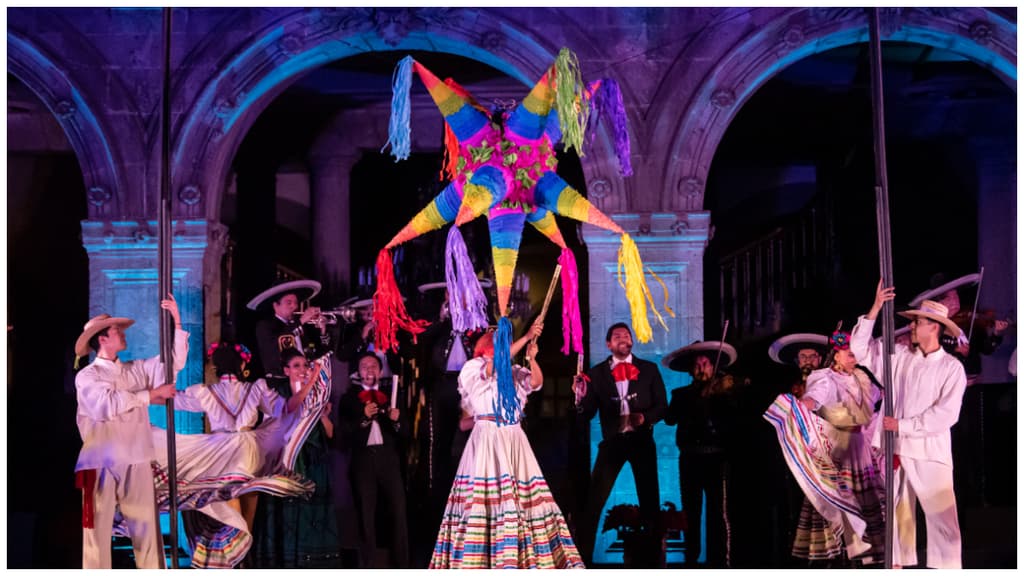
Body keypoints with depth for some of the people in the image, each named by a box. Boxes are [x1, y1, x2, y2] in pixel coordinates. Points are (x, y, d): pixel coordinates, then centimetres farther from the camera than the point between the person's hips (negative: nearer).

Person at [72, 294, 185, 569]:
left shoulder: (136, 370, 12)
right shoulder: (87, 376, -1)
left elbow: (175, 360, 10)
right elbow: (110, 404, -16)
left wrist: (176, 322, 2)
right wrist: (151, 395, -8)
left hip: (137, 463, 4)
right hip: (102, 464, -4)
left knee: (147, 528, 5)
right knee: (98, 531, -1)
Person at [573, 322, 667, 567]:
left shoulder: (649, 369, 4)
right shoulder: (597, 373, 2)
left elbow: (661, 405, 2)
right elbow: (587, 413, -3)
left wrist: (645, 417, -18)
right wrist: (581, 397, -24)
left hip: (642, 440, 1)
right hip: (612, 441, -1)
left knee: (649, 500, 6)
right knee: (593, 501, -8)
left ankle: (651, 553, 17)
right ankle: (583, 555, -3)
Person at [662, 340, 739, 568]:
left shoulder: (723, 392, 8)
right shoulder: (682, 394, 13)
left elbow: (735, 417, -7)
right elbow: (670, 419, -2)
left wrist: (724, 394, -20)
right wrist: (699, 398, -9)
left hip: (716, 458, -2)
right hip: (690, 459, 2)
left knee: (718, 513, -8)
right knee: (691, 513, 4)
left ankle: (720, 562, -5)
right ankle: (691, 560, 12)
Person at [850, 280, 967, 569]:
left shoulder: (952, 368, -5)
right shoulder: (900, 356, 6)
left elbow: (945, 415, -13)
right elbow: (860, 348, 5)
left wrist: (902, 425, -12)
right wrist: (876, 307, -3)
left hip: (930, 451, -4)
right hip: (896, 448, 4)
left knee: (941, 515, -5)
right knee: (897, 513, 11)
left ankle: (947, 568, -1)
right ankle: (898, 564, 21)